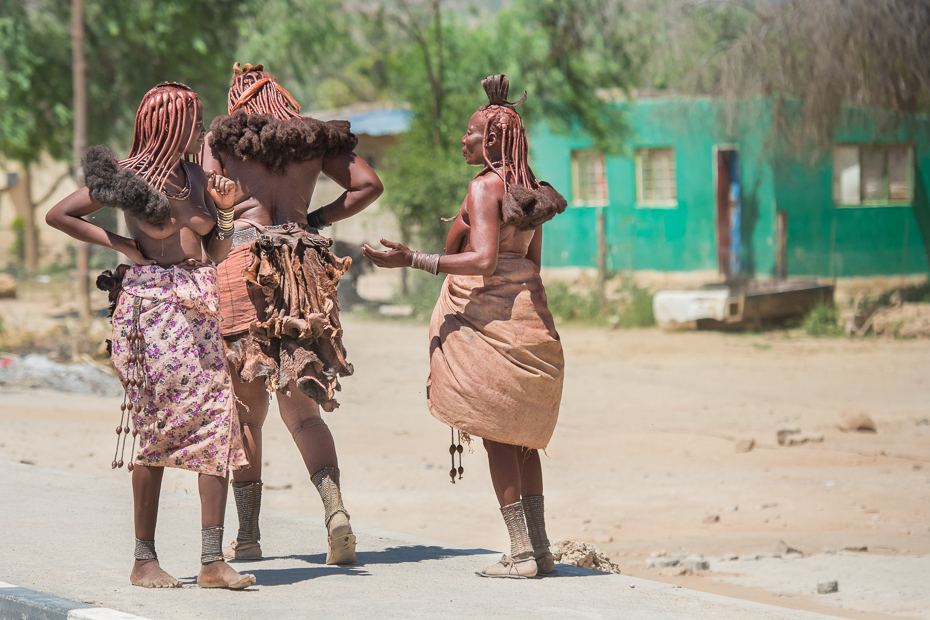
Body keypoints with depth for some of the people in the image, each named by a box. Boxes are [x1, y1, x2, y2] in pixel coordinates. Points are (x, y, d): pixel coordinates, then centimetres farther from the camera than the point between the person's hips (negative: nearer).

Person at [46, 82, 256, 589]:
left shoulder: (195, 177, 16)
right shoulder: (130, 174, -2)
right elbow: (58, 215, 0)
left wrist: (225, 210, 3)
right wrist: (119, 244, -5)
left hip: (197, 308, 6)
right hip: (150, 302, -6)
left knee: (218, 422, -5)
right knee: (159, 427, -6)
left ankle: (212, 561, -5)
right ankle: (144, 560, 2)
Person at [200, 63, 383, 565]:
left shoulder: (221, 139, 6)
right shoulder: (316, 140, 15)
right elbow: (369, 185, 11)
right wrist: (316, 221, 15)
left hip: (242, 261, -2)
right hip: (306, 265, 2)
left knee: (246, 407, 5)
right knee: (302, 408, 6)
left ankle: (248, 534, 7)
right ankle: (335, 509, -18)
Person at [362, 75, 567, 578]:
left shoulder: (484, 187, -13)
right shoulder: (528, 189, 11)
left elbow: (484, 261, -22)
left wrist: (413, 260, -25)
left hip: (485, 317, -8)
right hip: (530, 320, 8)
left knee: (496, 436, -4)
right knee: (521, 438, 14)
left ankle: (521, 553, -6)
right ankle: (539, 547, 13)